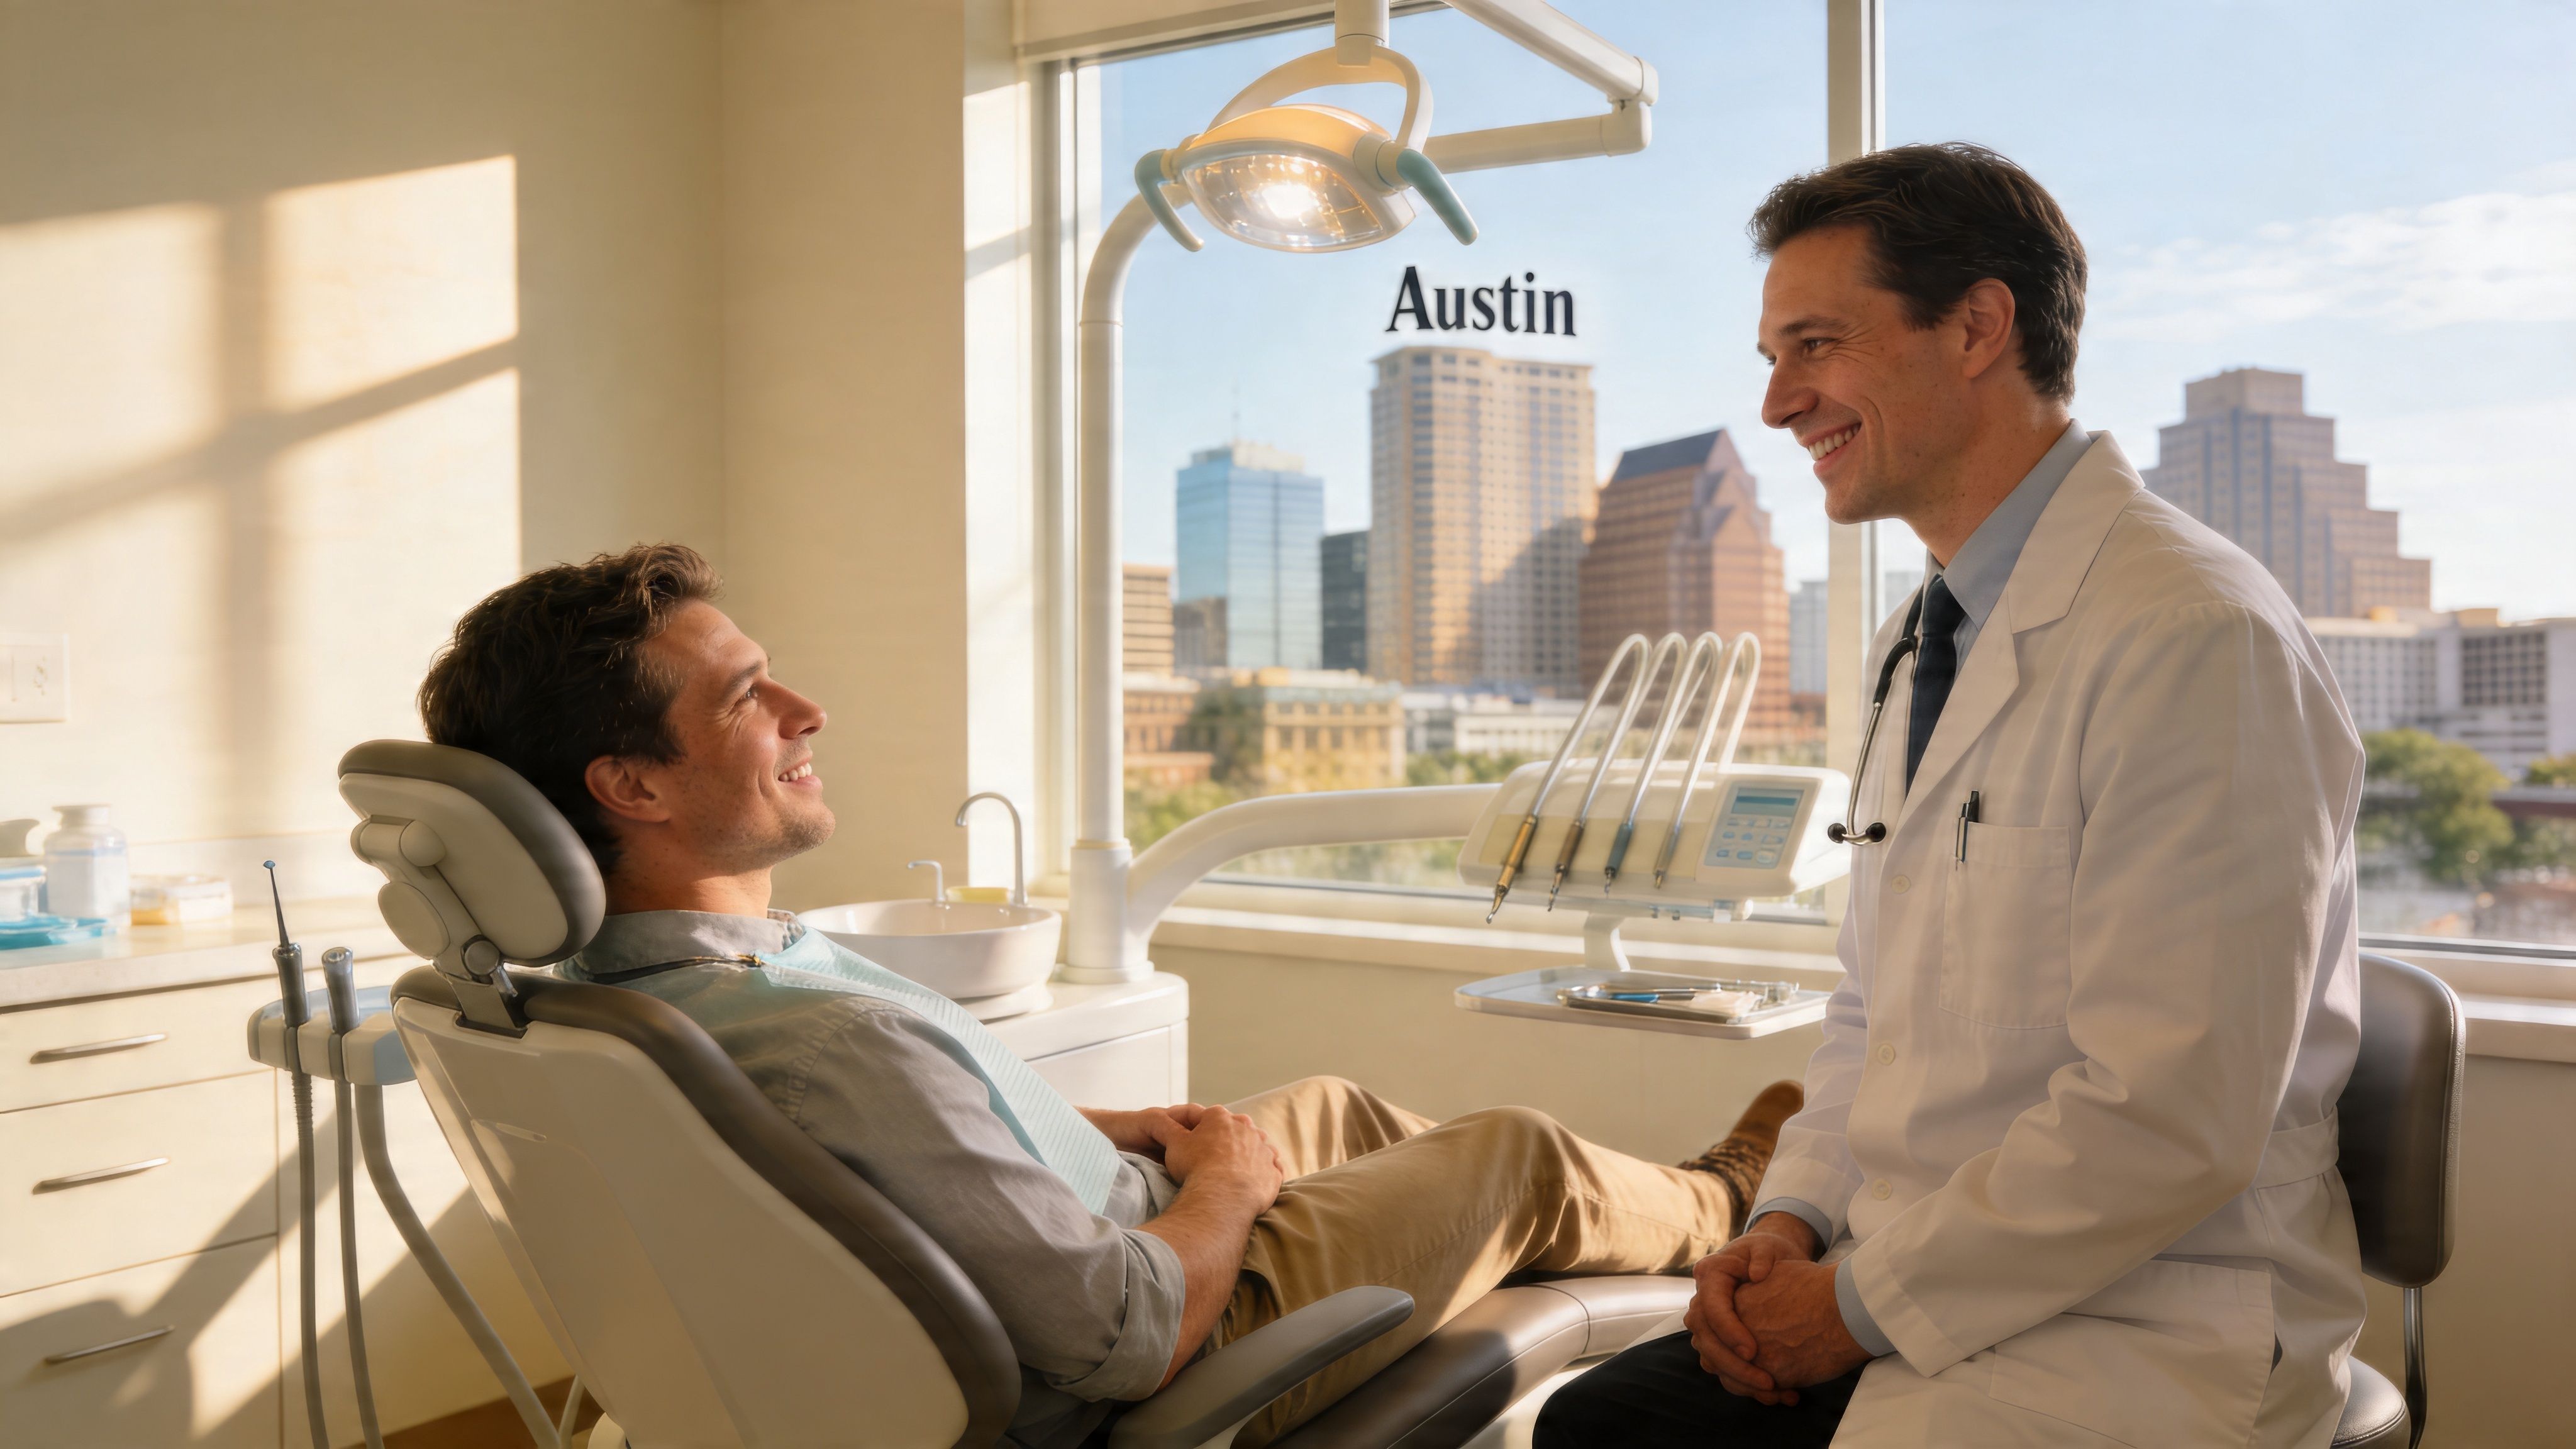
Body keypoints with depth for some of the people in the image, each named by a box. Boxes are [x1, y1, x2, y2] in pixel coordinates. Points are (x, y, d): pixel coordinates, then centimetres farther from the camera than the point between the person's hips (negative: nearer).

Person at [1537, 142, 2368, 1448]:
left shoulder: (2194, 638, -18)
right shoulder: (1921, 642, 12)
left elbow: (2167, 1123, -22)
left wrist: (1864, 1298, -14)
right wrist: (1794, 1220, 1)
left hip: (2148, 1332, -8)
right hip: (1912, 1289, 8)